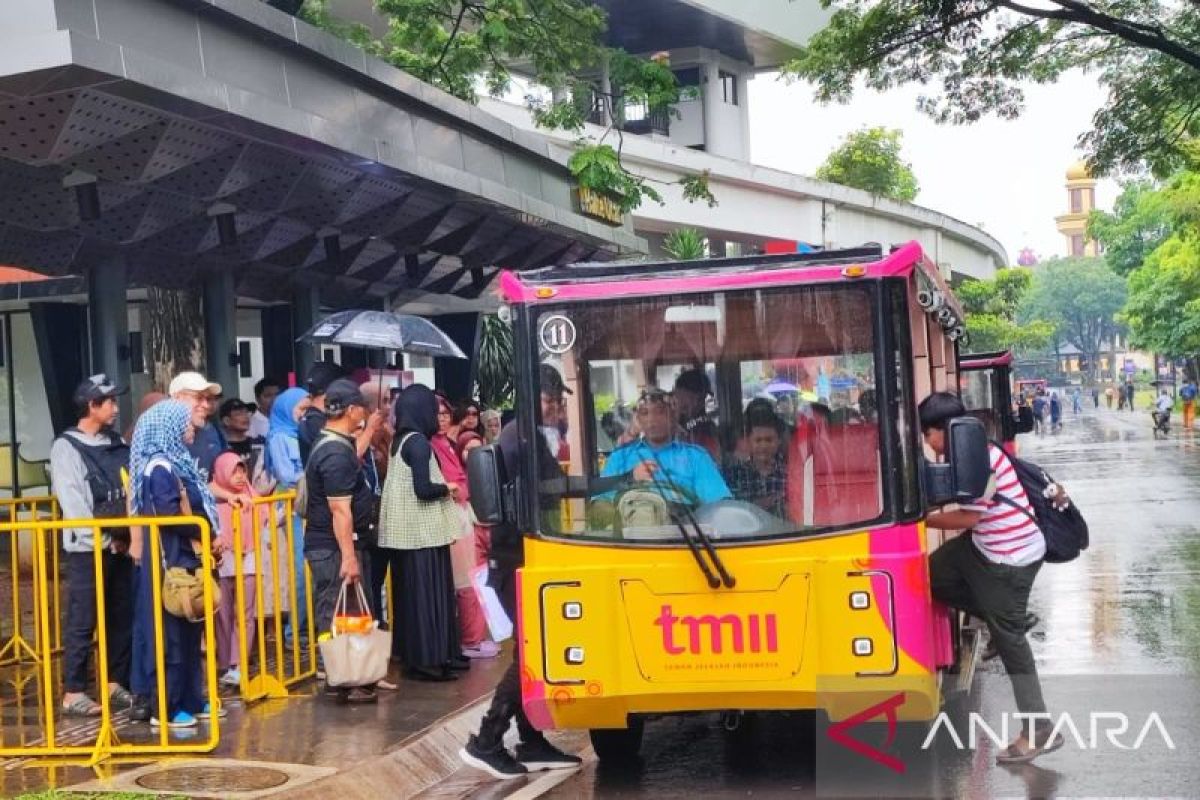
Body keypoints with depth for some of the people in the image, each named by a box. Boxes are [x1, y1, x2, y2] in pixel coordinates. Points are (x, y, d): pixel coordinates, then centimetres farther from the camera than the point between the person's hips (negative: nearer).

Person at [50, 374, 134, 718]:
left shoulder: (117, 444, 13)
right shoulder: (66, 447, -5)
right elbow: (72, 504, -11)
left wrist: (127, 535, -3)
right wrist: (104, 539, -12)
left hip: (121, 545, 6)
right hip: (87, 548, -6)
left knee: (123, 618, 9)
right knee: (81, 622, -4)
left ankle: (116, 683, 19)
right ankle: (73, 692, 0)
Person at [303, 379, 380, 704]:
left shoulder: (332, 444, 12)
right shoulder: (336, 453, -20)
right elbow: (340, 510, -24)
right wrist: (349, 556, -25)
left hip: (327, 544, 11)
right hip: (336, 547, -11)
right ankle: (344, 683, 1)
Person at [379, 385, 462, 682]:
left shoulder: (401, 441, 12)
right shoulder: (419, 442, -15)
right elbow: (424, 489, -21)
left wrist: (443, 487, 10)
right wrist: (447, 488, -4)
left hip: (408, 532, 9)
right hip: (423, 533, -9)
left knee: (413, 594, 12)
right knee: (428, 594, -4)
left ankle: (415, 657, 17)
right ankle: (428, 660, -1)